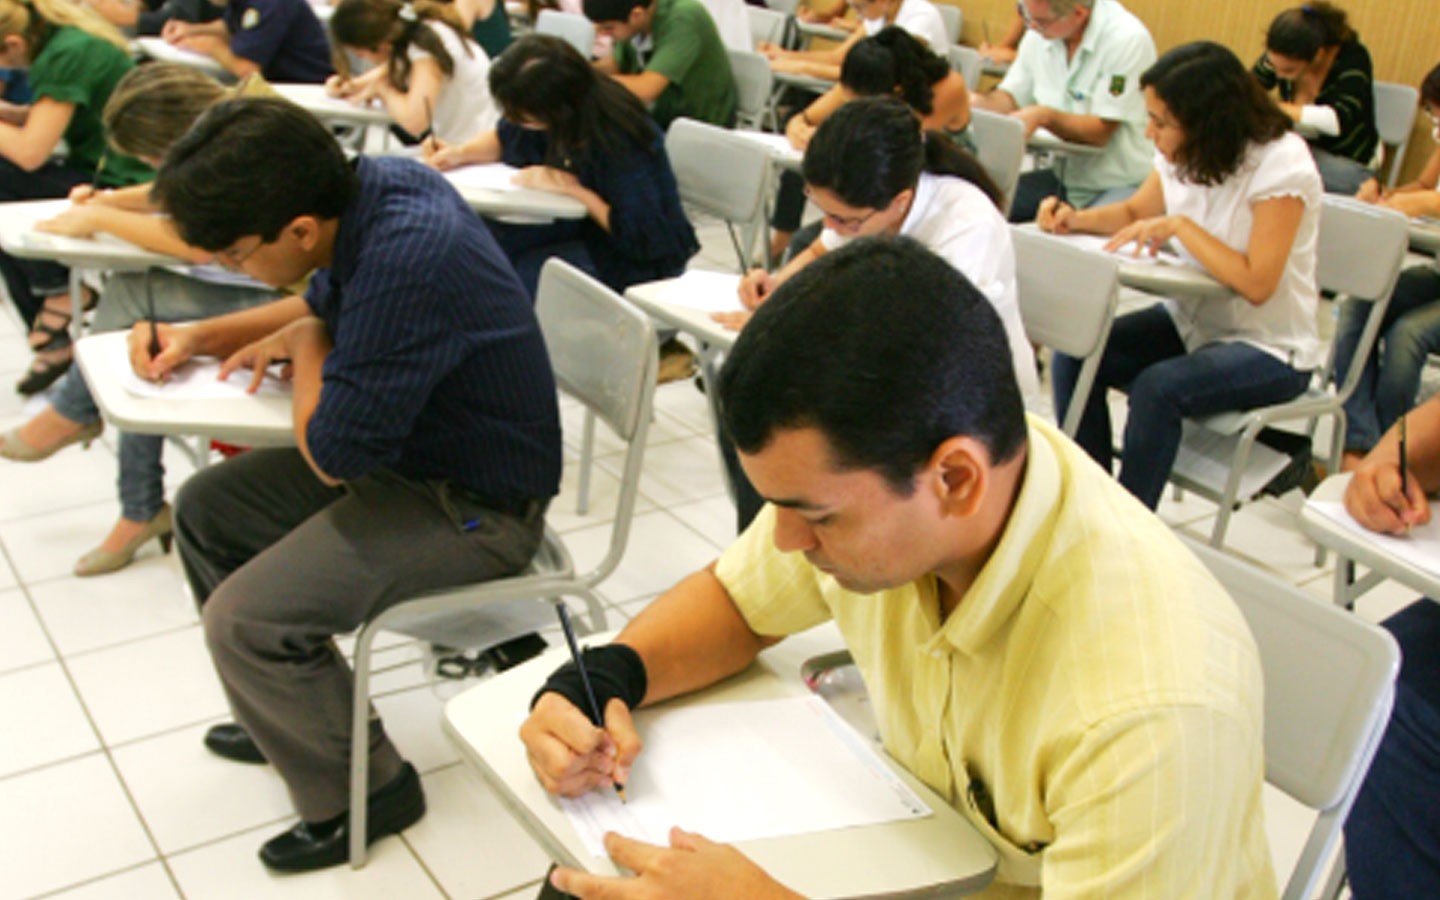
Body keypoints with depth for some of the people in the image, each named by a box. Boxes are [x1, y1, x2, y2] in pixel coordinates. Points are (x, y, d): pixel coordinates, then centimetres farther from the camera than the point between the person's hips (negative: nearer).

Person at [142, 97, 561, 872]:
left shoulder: (407, 263, -34)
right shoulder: (373, 182, -6)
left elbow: (332, 454, -24)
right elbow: (324, 305, 17)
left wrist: (304, 346, -7)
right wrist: (199, 336, 4)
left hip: (474, 509, -9)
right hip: (410, 453, 10)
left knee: (242, 621, -18)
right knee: (204, 509, 15)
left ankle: (360, 793, 7)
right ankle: (288, 715, 32)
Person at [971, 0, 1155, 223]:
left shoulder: (1128, 39, -18)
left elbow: (1101, 132, -19)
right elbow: (1012, 98, 9)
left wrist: (1043, 116, -32)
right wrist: (976, 101, -12)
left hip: (1120, 184, -6)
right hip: (1062, 177, 6)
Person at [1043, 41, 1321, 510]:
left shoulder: (1282, 163, -20)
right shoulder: (1183, 154, -3)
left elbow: (1257, 284, -26)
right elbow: (1135, 211, 15)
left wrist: (1180, 226, -25)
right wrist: (1078, 219, -4)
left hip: (1269, 348, -6)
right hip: (1192, 319, 7)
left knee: (1158, 387, -31)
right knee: (1075, 354, -13)